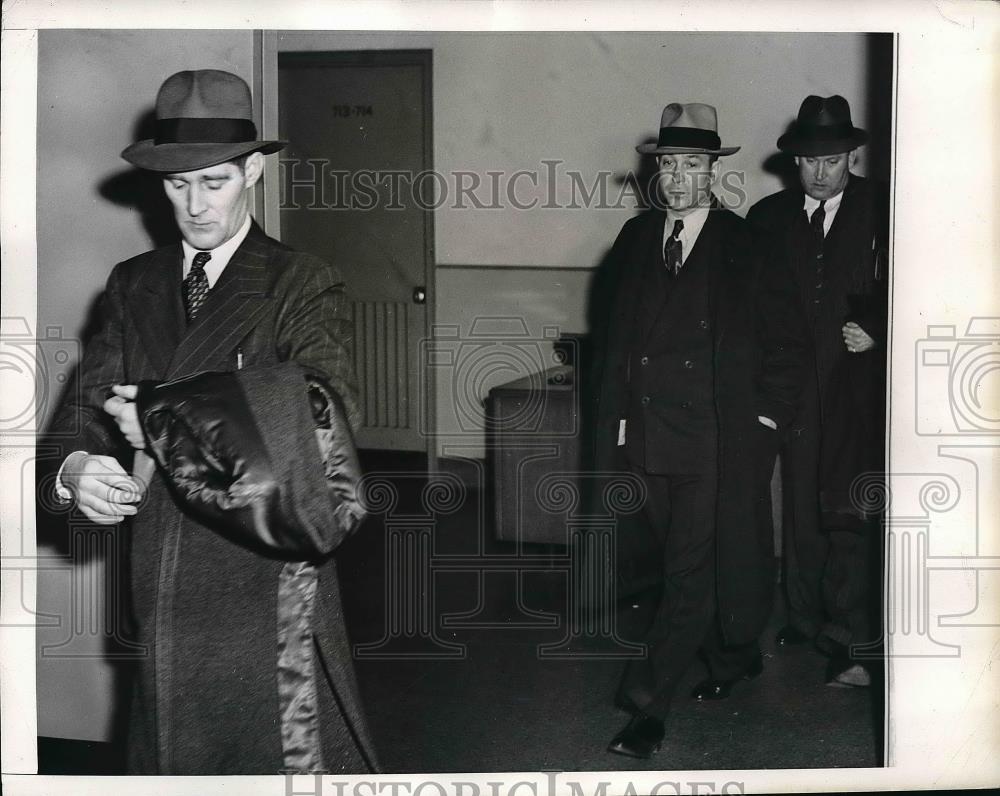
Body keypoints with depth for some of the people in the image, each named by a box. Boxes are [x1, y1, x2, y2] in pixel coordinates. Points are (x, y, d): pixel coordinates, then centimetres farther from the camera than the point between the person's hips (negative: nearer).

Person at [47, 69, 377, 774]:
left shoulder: (303, 285, -4)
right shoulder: (132, 285, 11)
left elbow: (321, 412, -20)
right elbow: (90, 400, 6)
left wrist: (165, 421, -20)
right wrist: (75, 467, -17)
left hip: (265, 583, -4)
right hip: (162, 592, 4)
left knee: (287, 753, 4)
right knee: (169, 754, 13)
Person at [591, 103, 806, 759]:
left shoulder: (745, 244, -4)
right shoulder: (636, 238, 10)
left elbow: (786, 340, 1)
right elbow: (614, 331, 15)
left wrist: (766, 417, -4)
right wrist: (615, 411, 10)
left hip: (718, 439, -5)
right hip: (649, 433, 5)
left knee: (690, 574, -6)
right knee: (688, 562, 15)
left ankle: (650, 705, -1)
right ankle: (734, 658, 36)